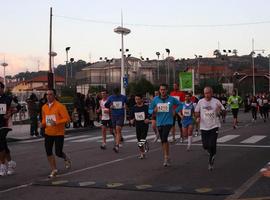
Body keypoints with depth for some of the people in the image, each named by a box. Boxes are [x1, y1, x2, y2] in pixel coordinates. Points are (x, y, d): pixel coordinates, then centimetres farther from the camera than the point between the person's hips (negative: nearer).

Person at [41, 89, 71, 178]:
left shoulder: (60, 106, -13)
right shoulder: (44, 107, 6)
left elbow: (67, 119, -15)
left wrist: (56, 122, -25)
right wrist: (43, 124, -2)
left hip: (58, 133, -5)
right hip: (48, 133, 5)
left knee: (58, 152, -2)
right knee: (48, 152, 1)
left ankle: (66, 159, 33)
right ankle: (54, 170, 16)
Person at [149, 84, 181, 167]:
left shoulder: (172, 99, -3)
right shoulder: (155, 99, 2)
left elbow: (180, 105, 10)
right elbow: (149, 110, 7)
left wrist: (175, 111, -3)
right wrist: (154, 110, -15)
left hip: (168, 122, -4)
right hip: (159, 123, 4)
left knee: (164, 139, -21)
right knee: (164, 141, 12)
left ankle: (166, 157, -12)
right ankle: (167, 158, 26)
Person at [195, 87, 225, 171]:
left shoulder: (216, 101, -4)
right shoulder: (200, 102, 1)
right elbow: (196, 111, 15)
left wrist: (220, 110, -22)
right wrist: (197, 118, -5)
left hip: (214, 126, -2)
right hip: (204, 127, 2)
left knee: (212, 145, -11)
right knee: (205, 145, 1)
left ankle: (211, 161, 10)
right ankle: (212, 153, 36)